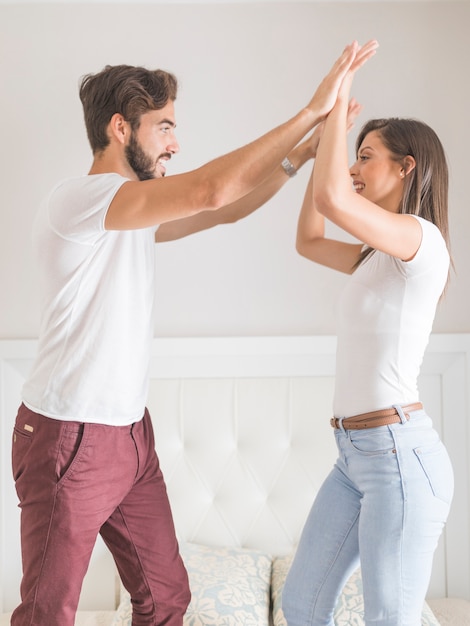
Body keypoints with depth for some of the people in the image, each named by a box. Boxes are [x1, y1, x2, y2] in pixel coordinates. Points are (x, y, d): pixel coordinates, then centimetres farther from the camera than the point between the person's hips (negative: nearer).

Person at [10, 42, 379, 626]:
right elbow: (209, 190, -29)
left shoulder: (137, 213, 11)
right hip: (70, 440, -8)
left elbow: (227, 210, 17)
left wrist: (302, 151, 6)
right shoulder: (76, 197, -18)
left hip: (131, 434, 9)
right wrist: (313, 109, -23)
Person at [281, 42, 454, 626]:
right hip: (355, 454, 9)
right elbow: (308, 240, 25)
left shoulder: (420, 239, -12)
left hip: (400, 453, -9)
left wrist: (340, 99, -16)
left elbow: (331, 199, -29)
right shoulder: (379, 255, 15)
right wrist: (325, 139, 20)